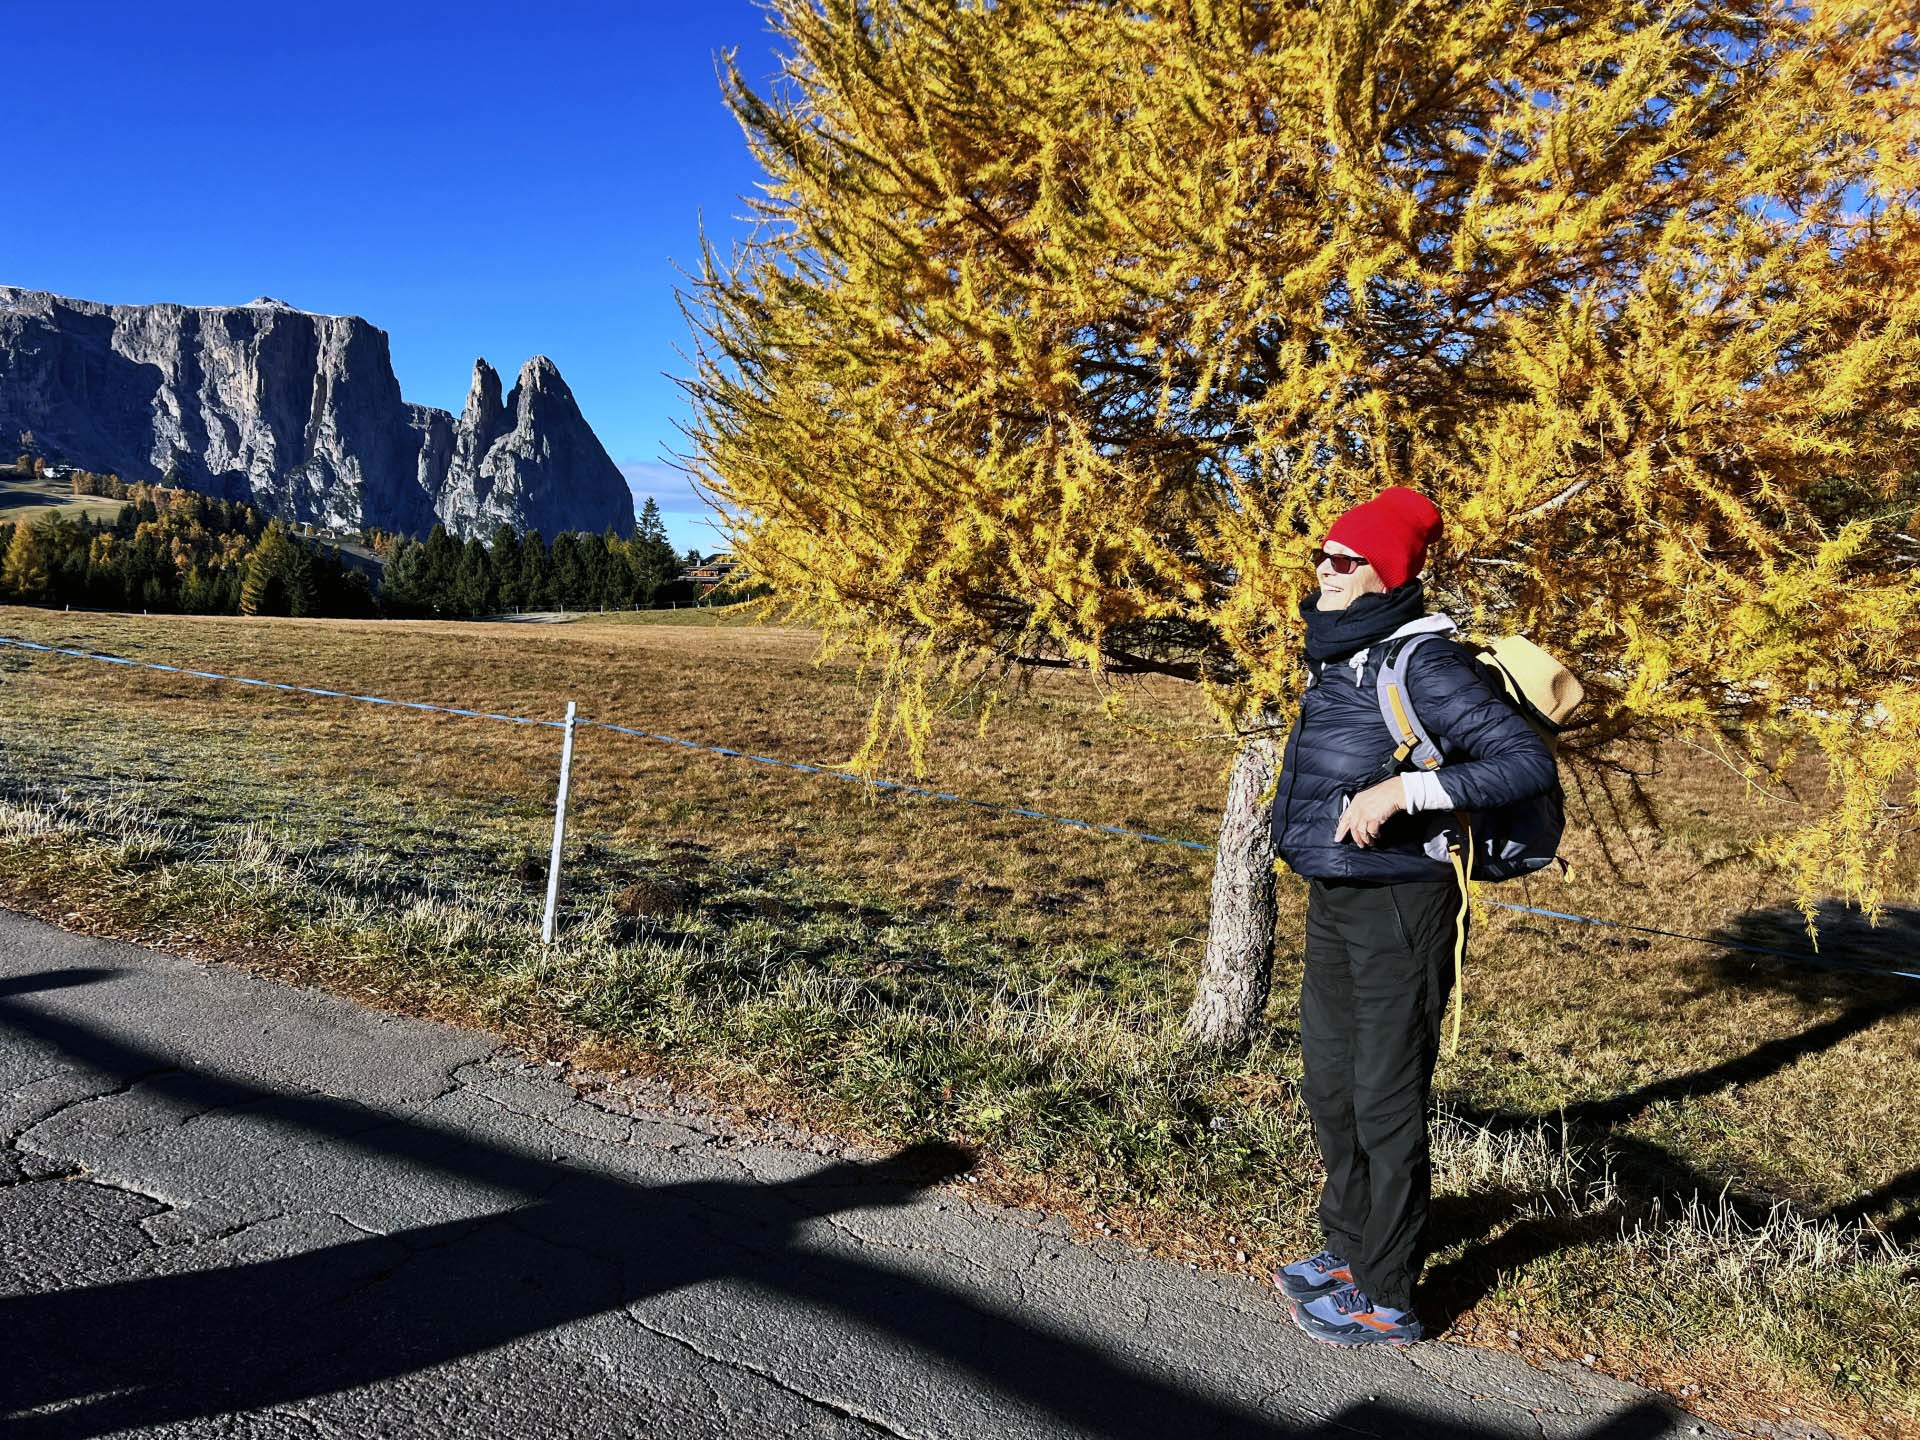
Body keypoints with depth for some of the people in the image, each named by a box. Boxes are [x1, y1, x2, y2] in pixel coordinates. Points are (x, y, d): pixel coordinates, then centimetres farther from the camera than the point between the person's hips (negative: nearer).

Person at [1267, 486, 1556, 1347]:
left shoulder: (1422, 663, -18)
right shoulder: (1335, 656, 8)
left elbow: (1528, 761, -23)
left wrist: (1403, 790, -30)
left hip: (1397, 905, -9)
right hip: (1332, 898, 9)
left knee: (1385, 1103, 1)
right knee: (1329, 1084, 19)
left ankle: (1386, 1300, 16)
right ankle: (1349, 1250, 37)